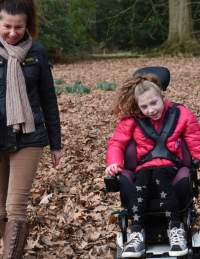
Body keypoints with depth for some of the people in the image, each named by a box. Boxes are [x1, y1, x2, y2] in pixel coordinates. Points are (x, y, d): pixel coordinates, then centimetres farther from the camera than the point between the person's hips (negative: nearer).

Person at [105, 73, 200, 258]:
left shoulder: (181, 114, 4)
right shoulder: (131, 119, 6)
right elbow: (116, 143, 6)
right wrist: (114, 163, -14)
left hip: (171, 168, -1)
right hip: (144, 171, 1)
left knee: (159, 173, -35)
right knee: (143, 175, -34)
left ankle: (176, 227, -32)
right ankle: (137, 232, -36)